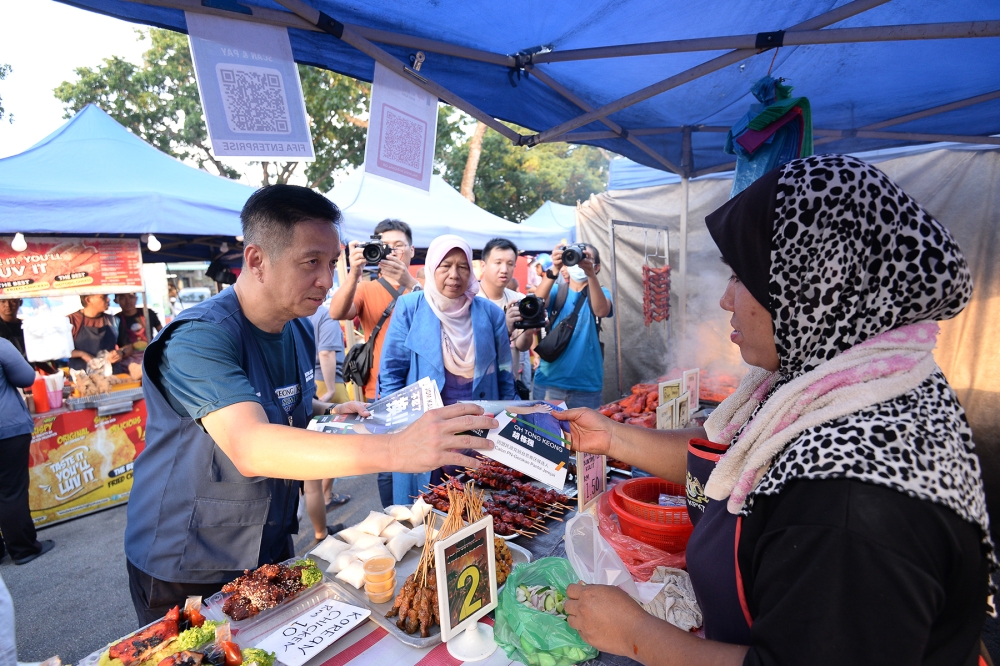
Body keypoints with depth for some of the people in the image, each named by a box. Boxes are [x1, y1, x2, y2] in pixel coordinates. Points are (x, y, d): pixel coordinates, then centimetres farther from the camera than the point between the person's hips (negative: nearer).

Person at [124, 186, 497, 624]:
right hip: (185, 572, -6)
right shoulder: (199, 337, -28)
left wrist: (328, 412, -7)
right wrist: (395, 450, -53)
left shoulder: (298, 331, -2)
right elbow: (250, 448, -43)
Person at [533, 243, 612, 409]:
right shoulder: (557, 291, 5)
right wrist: (554, 270, -33)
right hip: (552, 379, 1)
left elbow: (601, 311, -20)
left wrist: (591, 274, -35)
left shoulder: (600, 292, 3)